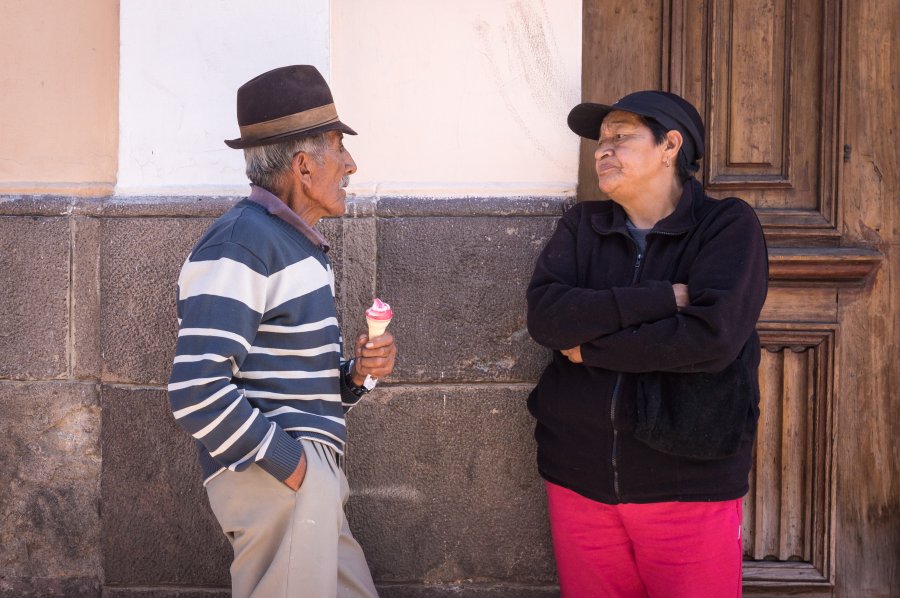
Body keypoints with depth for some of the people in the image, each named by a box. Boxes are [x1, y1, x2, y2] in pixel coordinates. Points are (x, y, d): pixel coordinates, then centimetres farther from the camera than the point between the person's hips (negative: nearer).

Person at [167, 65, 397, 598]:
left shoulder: (299, 244, 17)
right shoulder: (240, 244, -14)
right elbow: (197, 391, -23)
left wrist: (358, 373, 4)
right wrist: (290, 465, -18)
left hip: (311, 473, 10)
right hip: (275, 477, -9)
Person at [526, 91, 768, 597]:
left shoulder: (729, 226, -3)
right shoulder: (582, 226, 9)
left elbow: (711, 336, -19)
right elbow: (545, 316, -8)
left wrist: (590, 348, -9)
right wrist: (663, 298, -17)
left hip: (690, 485, -3)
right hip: (579, 479, 4)